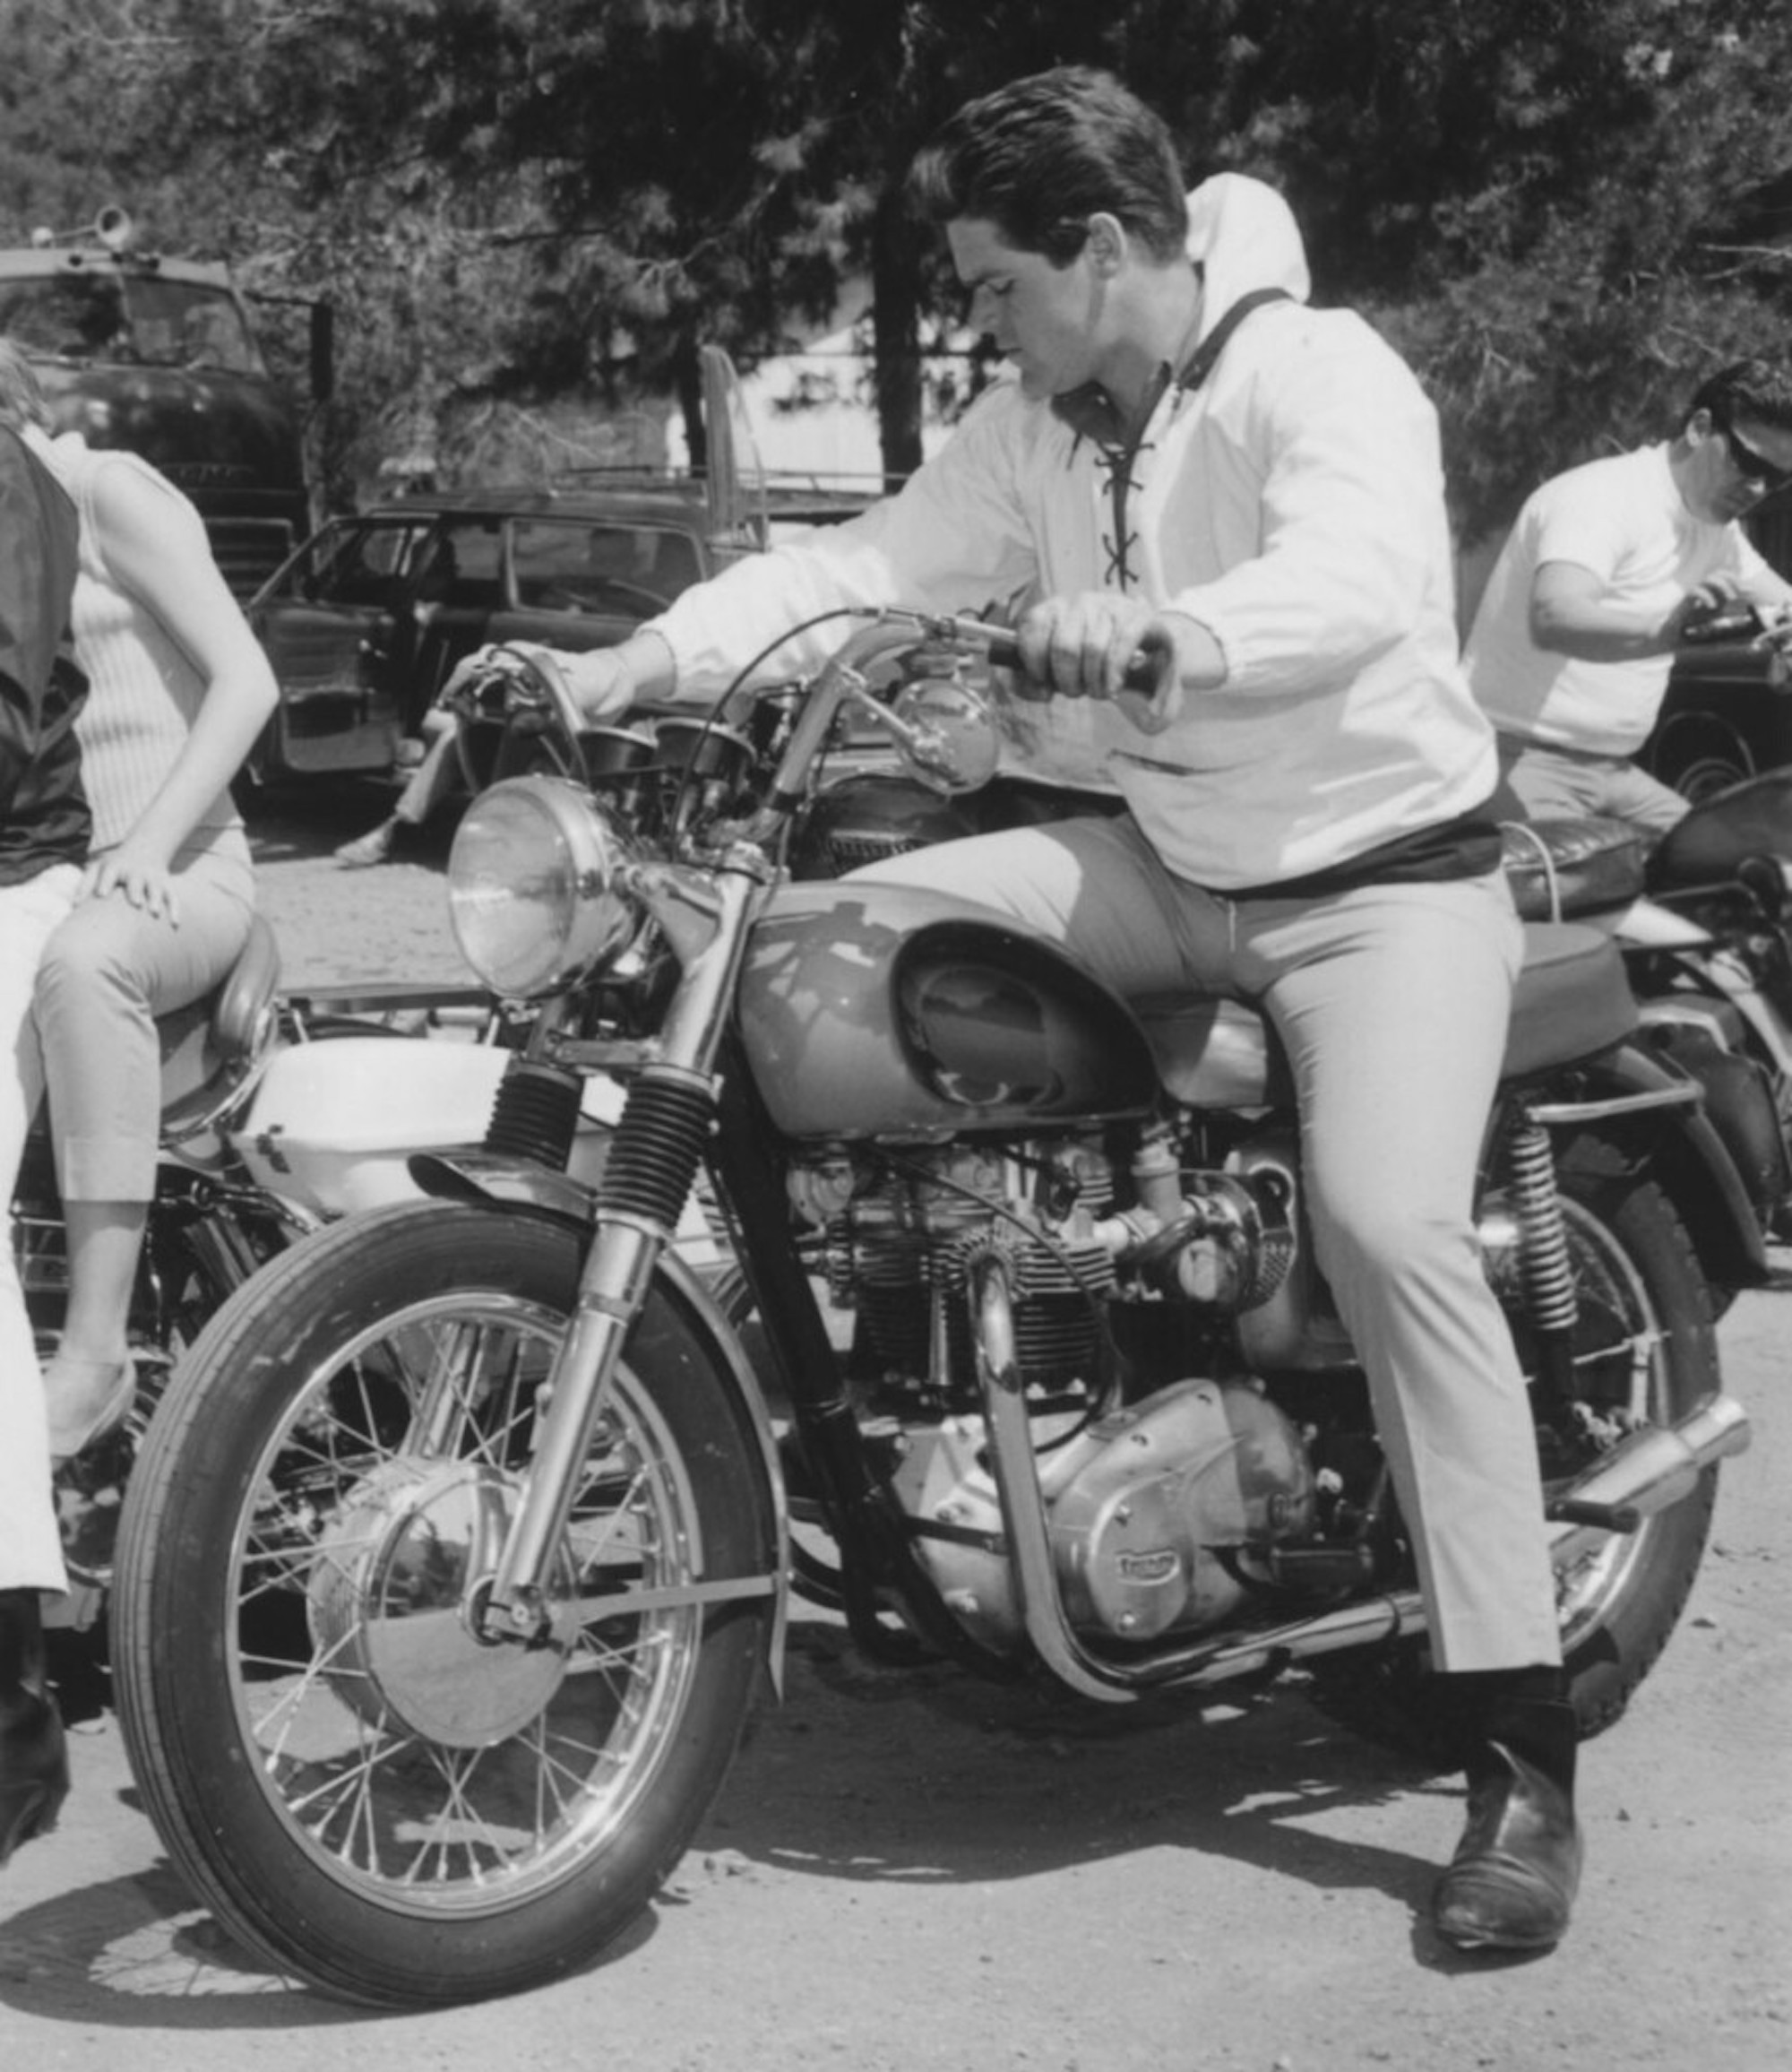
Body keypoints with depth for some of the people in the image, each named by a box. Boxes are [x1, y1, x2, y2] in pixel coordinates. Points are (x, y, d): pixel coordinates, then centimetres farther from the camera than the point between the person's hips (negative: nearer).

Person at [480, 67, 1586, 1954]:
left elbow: (1360, 580, -37)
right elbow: (874, 557, -2)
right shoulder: (1038, 428, 5)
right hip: (1170, 864, 7)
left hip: (1383, 874, -7)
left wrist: (1163, 630, -55)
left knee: (1389, 1222, -28)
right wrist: (649, 656, -17)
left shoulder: (1321, 377, -18)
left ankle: (1523, 1755, -24)